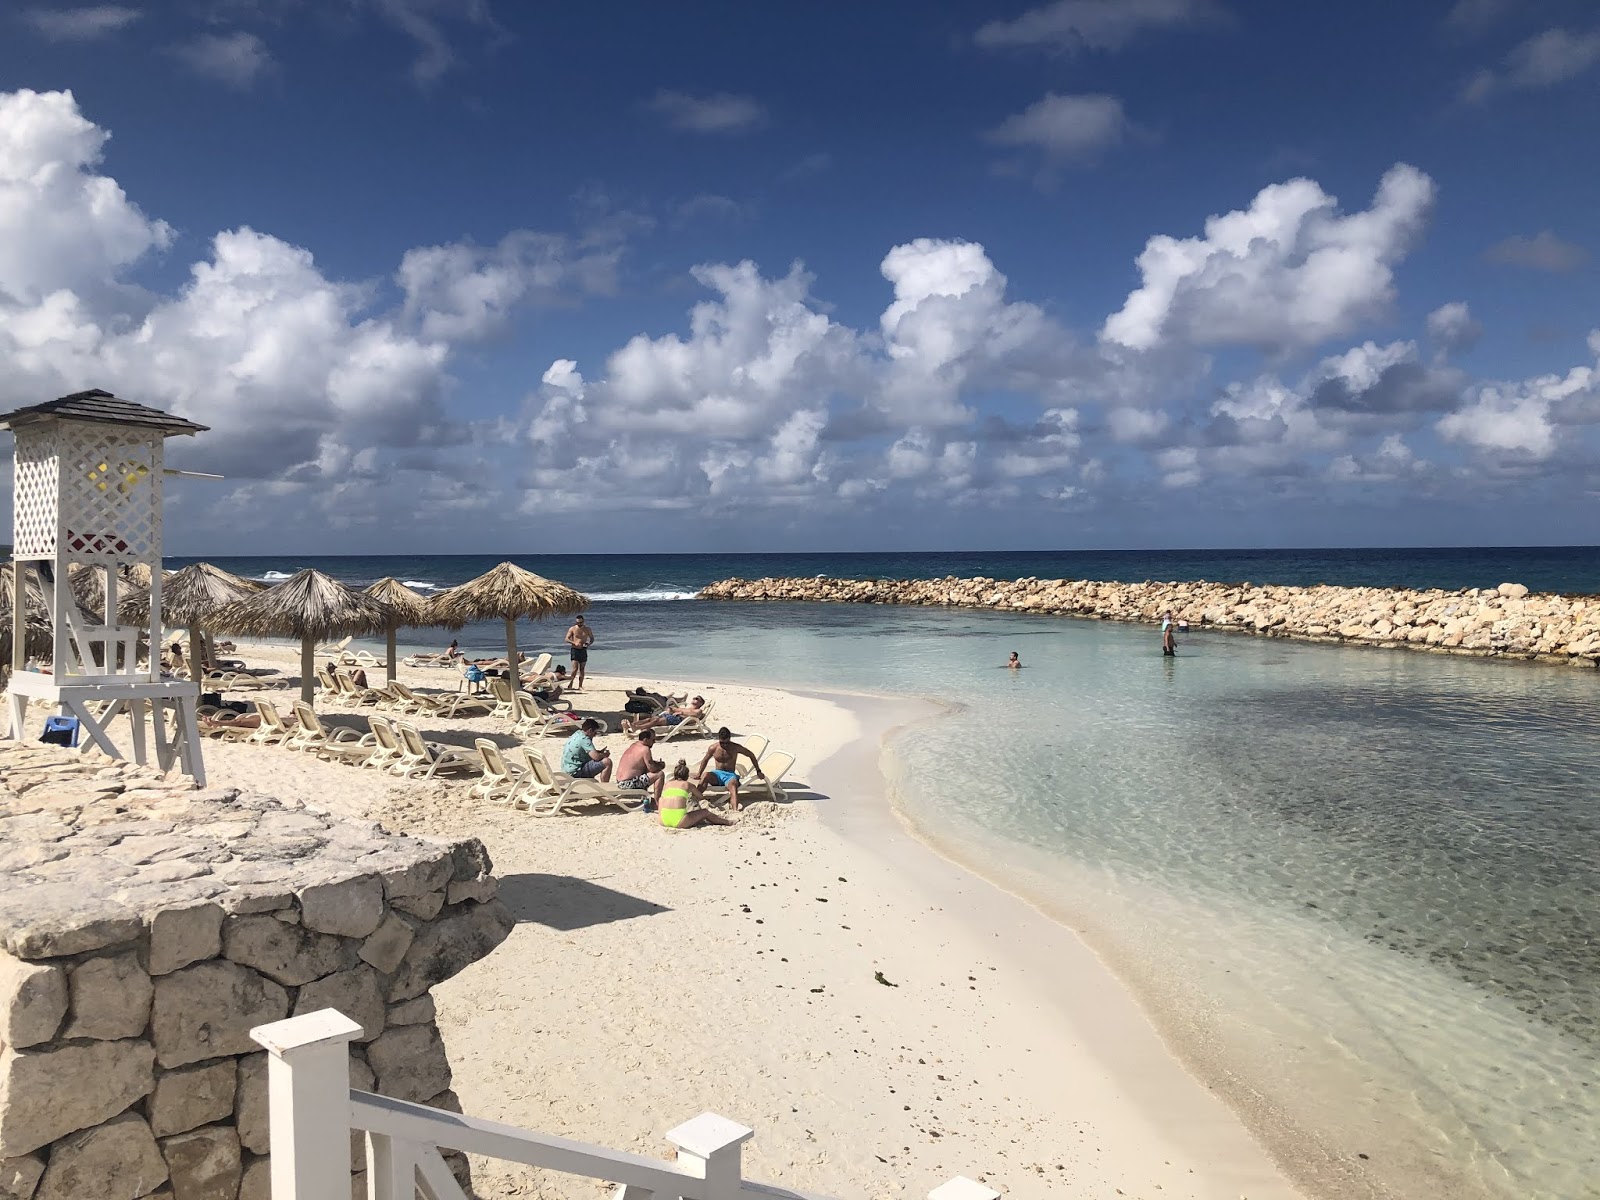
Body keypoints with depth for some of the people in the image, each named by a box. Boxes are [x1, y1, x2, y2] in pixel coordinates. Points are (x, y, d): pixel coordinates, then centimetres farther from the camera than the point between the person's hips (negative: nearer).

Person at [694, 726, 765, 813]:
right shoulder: (713, 748, 2)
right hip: (717, 774, 2)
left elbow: (751, 755, 10)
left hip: (730, 775, -2)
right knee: (705, 775, -35)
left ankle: (735, 810, -64)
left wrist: (758, 772, 10)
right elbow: (705, 760, 20)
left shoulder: (736, 747, -1)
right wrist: (699, 773, 26)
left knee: (733, 785, -39)